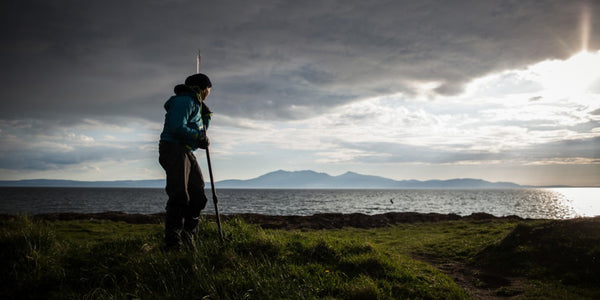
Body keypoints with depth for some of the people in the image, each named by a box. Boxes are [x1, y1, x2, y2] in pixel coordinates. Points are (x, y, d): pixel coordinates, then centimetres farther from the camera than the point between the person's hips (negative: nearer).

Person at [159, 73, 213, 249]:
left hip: (186, 153, 10)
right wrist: (200, 137, -11)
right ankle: (172, 242, -12)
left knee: (197, 194, 5)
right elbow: (177, 128, -21)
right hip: (174, 150, -10)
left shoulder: (195, 104, 25)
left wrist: (206, 115, 17)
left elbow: (200, 130, 29)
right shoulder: (184, 101, -8)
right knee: (179, 196, -15)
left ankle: (187, 235, 12)